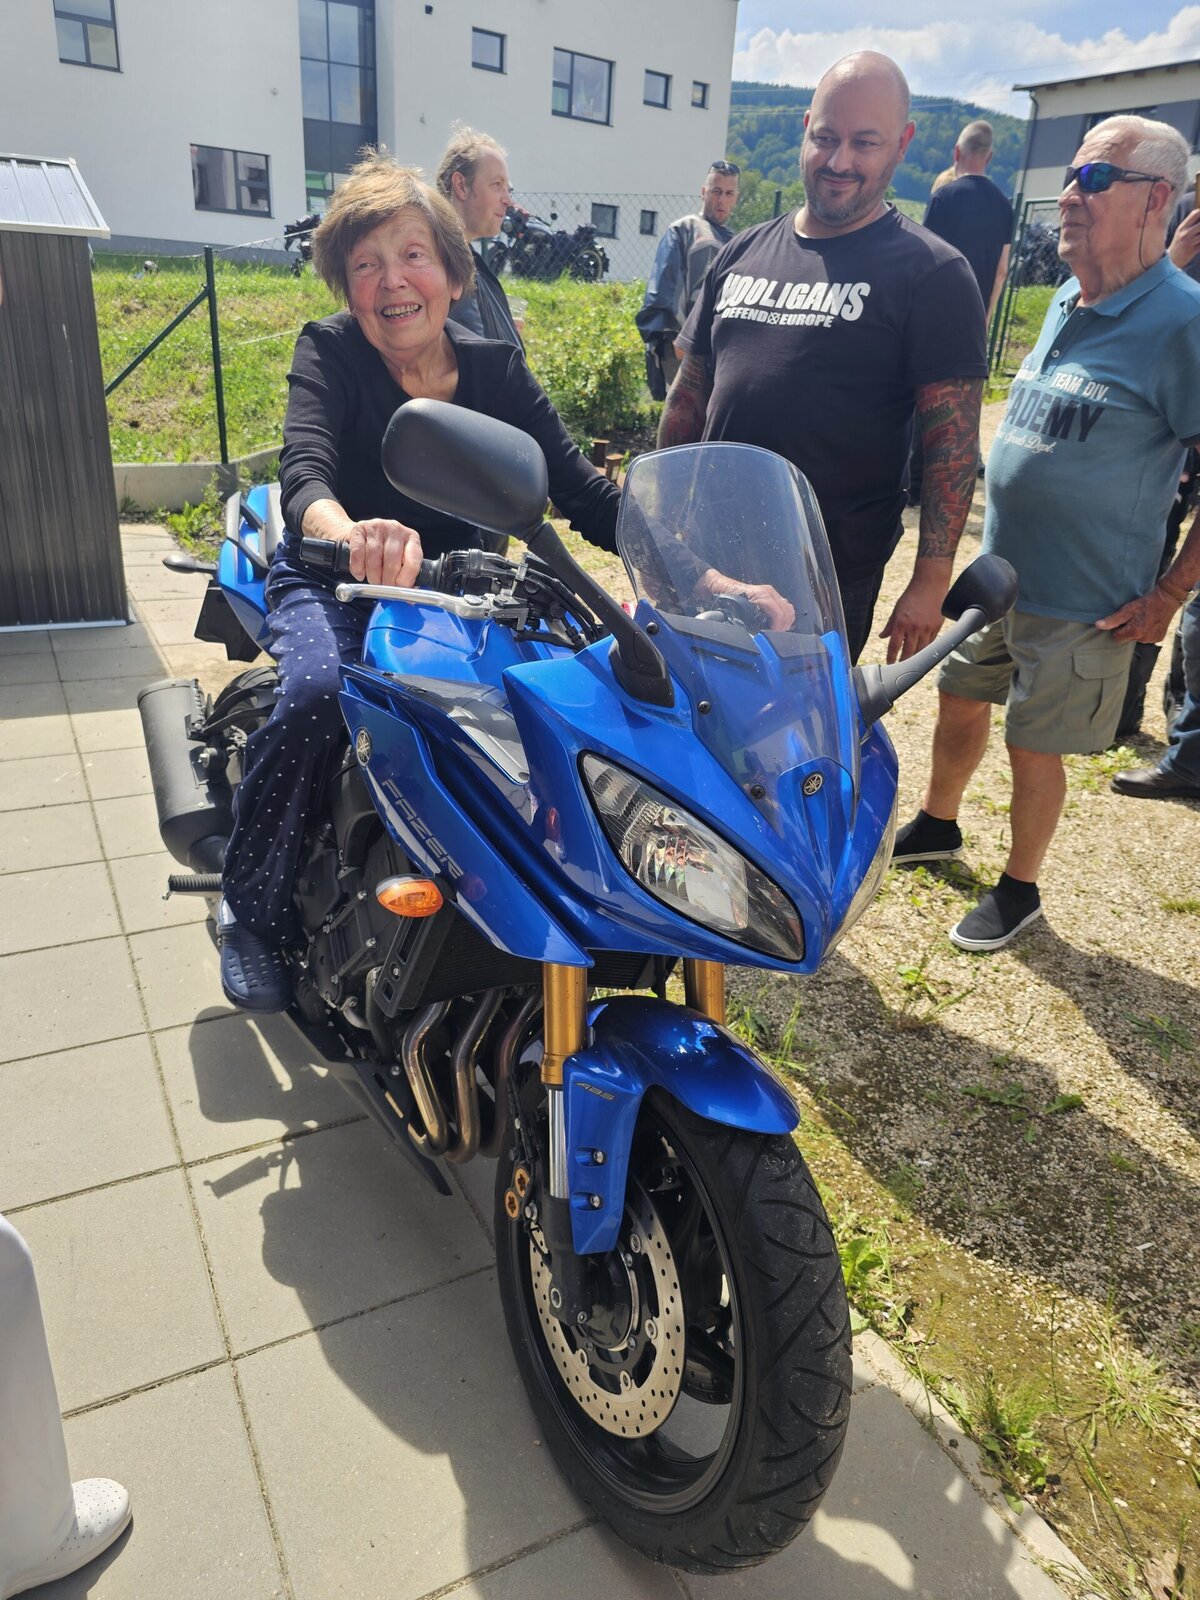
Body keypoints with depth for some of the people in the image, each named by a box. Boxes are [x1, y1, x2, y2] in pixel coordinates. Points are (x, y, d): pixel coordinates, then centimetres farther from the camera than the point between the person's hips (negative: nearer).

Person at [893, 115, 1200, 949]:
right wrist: (986, 550, 15)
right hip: (996, 569, 7)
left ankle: (1019, 889, 27)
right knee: (961, 701, 19)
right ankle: (936, 825, 43)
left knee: (1033, 749, 5)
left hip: (1082, 601, -7)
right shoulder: (1068, 303, 6)